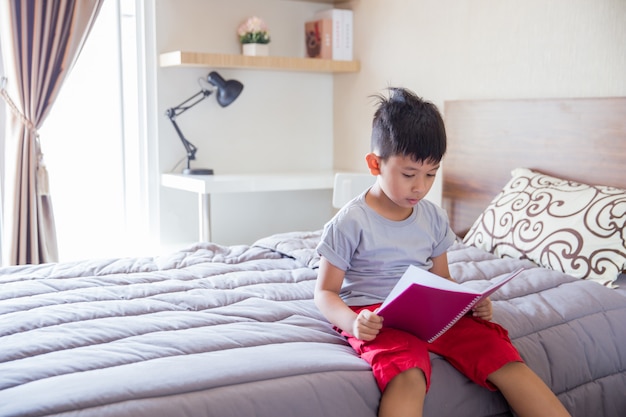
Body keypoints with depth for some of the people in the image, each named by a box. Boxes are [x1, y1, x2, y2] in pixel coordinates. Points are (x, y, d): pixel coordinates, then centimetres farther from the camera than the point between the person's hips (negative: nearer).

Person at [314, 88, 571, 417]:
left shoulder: (433, 217, 10)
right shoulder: (350, 223, -5)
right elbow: (325, 292, -3)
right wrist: (352, 322, -24)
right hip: (373, 317, -5)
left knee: (500, 352, -17)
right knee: (408, 372, -37)